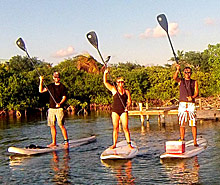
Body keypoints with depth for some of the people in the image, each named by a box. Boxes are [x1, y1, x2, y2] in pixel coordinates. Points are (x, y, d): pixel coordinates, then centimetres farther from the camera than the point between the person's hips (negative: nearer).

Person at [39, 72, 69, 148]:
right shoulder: (51, 86, 14)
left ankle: (66, 141, -3)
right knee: (52, 126, 6)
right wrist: (41, 81, 2)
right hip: (51, 108, 5)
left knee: (61, 125, -9)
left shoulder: (62, 87, 1)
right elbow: (41, 90, 13)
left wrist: (60, 103, -22)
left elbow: (64, 97, -4)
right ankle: (54, 142, 13)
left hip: (59, 108, -5)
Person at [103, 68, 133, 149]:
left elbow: (129, 101, 10)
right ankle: (114, 144, 5)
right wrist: (105, 73, -11)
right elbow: (105, 82, 0)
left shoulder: (126, 91, 10)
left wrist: (127, 106, -10)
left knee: (125, 128, -4)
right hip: (115, 111, 0)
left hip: (123, 111, 0)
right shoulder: (114, 90, 6)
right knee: (115, 128, 0)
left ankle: (129, 144, -1)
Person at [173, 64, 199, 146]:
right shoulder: (180, 81, 12)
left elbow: (197, 92, 1)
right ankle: (182, 141, 6)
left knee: (193, 124, -5)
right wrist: (177, 70, -29)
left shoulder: (194, 82, 12)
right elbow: (175, 77, -11)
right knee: (182, 124, 1)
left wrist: (192, 97, -20)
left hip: (191, 104, 0)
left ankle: (195, 141, -2)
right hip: (182, 104, 0)